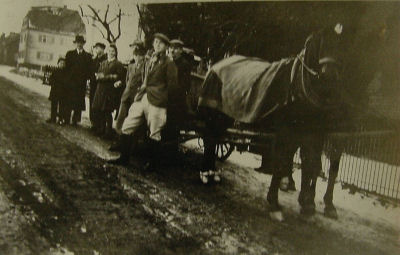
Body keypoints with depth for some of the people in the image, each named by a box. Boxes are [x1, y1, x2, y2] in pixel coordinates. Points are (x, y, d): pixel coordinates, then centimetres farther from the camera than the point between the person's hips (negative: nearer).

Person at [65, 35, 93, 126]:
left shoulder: (88, 56, 11)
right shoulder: (70, 54, 13)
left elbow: (89, 70, 7)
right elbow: (66, 66, 8)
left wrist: (86, 78, -5)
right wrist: (68, 77, -2)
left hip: (82, 83, 0)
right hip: (70, 81, 0)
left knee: (79, 103, -2)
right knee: (68, 102, -3)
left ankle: (75, 120, 3)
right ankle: (66, 120, 1)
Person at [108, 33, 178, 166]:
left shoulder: (169, 64, -4)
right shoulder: (148, 62, 16)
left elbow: (172, 85, -5)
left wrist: (160, 95, -1)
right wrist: (140, 91, 13)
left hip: (156, 102, -7)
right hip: (141, 99, 7)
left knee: (154, 134, 1)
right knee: (126, 128, 4)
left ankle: (153, 164, 15)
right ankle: (124, 158, 15)